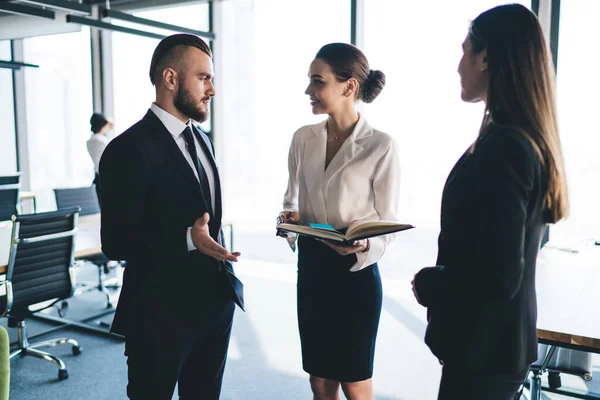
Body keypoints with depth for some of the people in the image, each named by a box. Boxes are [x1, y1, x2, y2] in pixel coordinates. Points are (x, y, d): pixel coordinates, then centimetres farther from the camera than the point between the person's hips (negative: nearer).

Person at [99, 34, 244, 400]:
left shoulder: (201, 140, 11)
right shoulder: (130, 149, -16)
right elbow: (116, 242, -17)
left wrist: (228, 276, 14)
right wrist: (187, 239, -29)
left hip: (216, 302, 7)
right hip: (161, 313, -7)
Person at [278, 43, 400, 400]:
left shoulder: (382, 146, -14)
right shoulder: (304, 138, 1)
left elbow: (388, 223, -8)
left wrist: (363, 246, -27)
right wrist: (290, 217, -8)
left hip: (356, 272, -4)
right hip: (311, 267, 5)